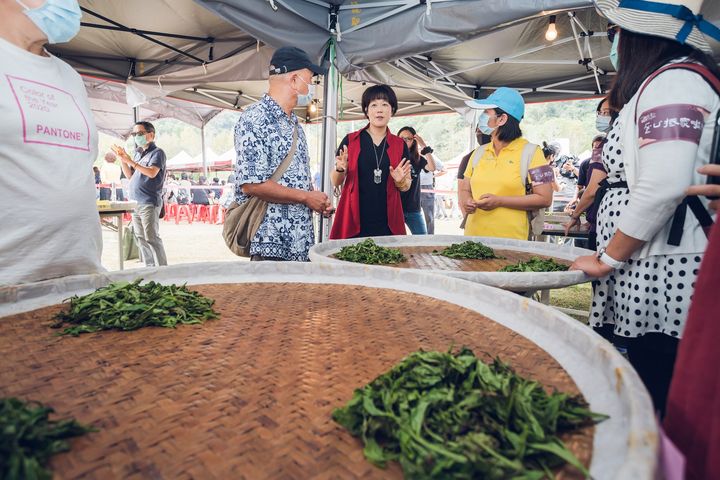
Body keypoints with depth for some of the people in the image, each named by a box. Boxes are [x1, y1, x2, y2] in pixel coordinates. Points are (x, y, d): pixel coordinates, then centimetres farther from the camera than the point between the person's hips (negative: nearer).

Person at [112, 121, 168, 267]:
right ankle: (150, 268, 17)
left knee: (151, 238, -12)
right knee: (141, 238, 9)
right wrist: (122, 159, 8)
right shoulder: (138, 153, 19)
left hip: (149, 203, -8)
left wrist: (131, 161, -21)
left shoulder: (157, 152, -3)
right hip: (136, 203, 8)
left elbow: (152, 172, -19)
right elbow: (129, 175, 20)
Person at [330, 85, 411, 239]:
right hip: (354, 223, -1)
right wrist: (340, 170, -16)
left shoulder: (400, 145, 8)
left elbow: (406, 187, 12)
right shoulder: (350, 141, 3)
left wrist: (400, 181, -10)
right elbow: (336, 182, 5)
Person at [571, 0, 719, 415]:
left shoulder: (673, 81, -8)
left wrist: (607, 260, -11)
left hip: (660, 274, -9)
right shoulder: (664, 81, 22)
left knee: (656, 398, -1)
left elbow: (664, 186, -21)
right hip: (646, 274, 9)